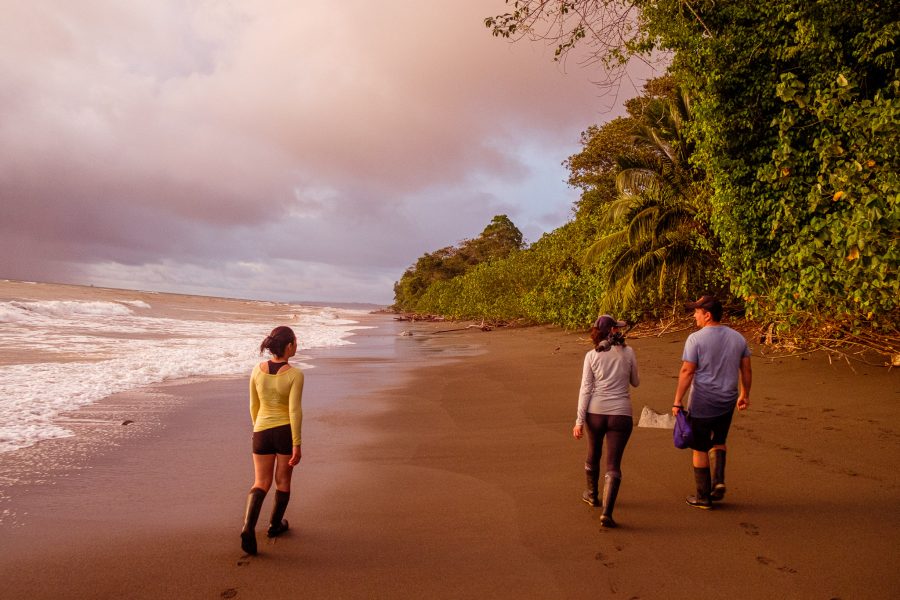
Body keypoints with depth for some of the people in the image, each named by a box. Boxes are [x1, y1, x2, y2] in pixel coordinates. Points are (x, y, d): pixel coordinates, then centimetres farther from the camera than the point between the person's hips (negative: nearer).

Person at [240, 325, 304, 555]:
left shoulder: (257, 370, -2)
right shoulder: (295, 374, -15)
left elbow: (253, 405, 7)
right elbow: (295, 410, -18)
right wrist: (297, 444, -13)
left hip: (262, 432, 3)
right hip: (286, 431, -3)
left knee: (261, 484, 10)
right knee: (283, 480, 18)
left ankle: (248, 526, -10)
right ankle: (275, 525, 32)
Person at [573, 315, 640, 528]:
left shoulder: (591, 355, -2)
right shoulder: (628, 352, 0)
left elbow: (586, 389, -5)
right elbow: (635, 382, 12)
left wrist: (579, 420, -3)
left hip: (595, 412, 1)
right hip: (621, 414, -1)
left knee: (593, 454, 25)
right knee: (613, 465, 1)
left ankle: (592, 495, 44)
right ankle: (606, 513, -11)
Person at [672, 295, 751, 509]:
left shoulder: (696, 339, -14)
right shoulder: (738, 337, 3)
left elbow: (687, 371, -16)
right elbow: (746, 369, 8)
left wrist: (677, 400, -10)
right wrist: (744, 394, 21)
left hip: (702, 403, -5)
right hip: (727, 402, 5)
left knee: (700, 449, 8)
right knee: (719, 441, 26)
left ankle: (703, 497, 15)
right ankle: (719, 480, 9)